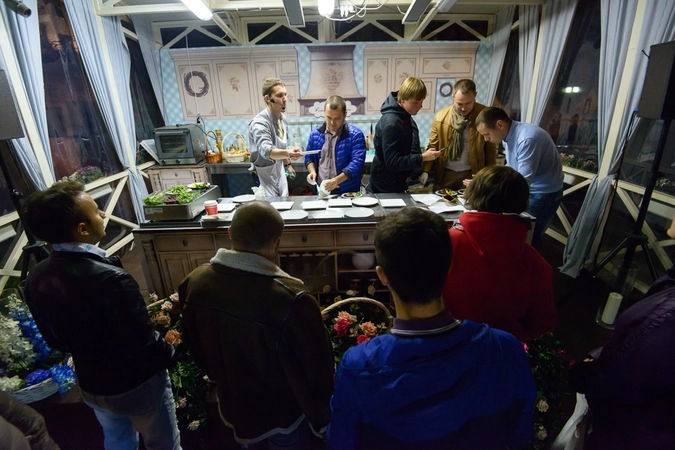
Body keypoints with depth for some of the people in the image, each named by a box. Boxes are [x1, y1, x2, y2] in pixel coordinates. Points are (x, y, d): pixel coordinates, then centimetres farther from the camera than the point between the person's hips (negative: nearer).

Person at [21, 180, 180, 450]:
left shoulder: (35, 279, -11)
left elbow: (56, 340, 4)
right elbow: (144, 347, -29)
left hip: (91, 386, 7)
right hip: (137, 386, -6)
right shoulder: (110, 279, -36)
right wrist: (168, 354, -8)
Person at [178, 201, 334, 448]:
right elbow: (316, 371, -25)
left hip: (233, 406, 5)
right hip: (281, 415, -4)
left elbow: (195, 348, -1)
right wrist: (321, 419, -4)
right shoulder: (291, 301, -39)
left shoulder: (195, 282, -20)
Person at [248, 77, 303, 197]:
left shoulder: (283, 118, 1)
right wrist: (287, 153, -60)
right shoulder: (259, 123, -25)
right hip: (265, 173, -7)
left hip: (280, 171, 8)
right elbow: (266, 150, -43)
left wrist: (287, 164, 22)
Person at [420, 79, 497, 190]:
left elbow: (490, 149, 0)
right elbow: (433, 147, 2)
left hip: (472, 174, -1)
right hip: (444, 174, 1)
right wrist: (426, 171, -9)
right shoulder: (441, 117, -5)